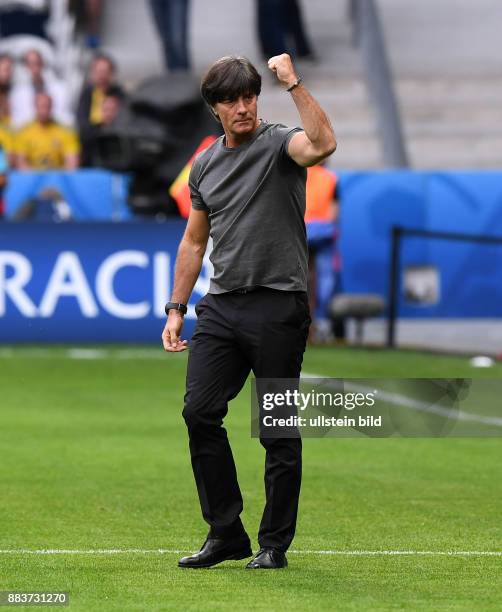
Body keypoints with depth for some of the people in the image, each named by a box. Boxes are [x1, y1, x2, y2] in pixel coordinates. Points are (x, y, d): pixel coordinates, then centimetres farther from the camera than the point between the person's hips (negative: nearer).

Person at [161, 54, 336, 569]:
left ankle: (274, 543, 10)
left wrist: (293, 83, -30)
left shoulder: (280, 144, -5)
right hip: (221, 308, 6)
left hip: (277, 307, -5)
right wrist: (176, 309, 17)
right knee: (200, 411, -4)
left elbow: (323, 144, -30)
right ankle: (226, 533, 6)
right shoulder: (205, 165, 15)